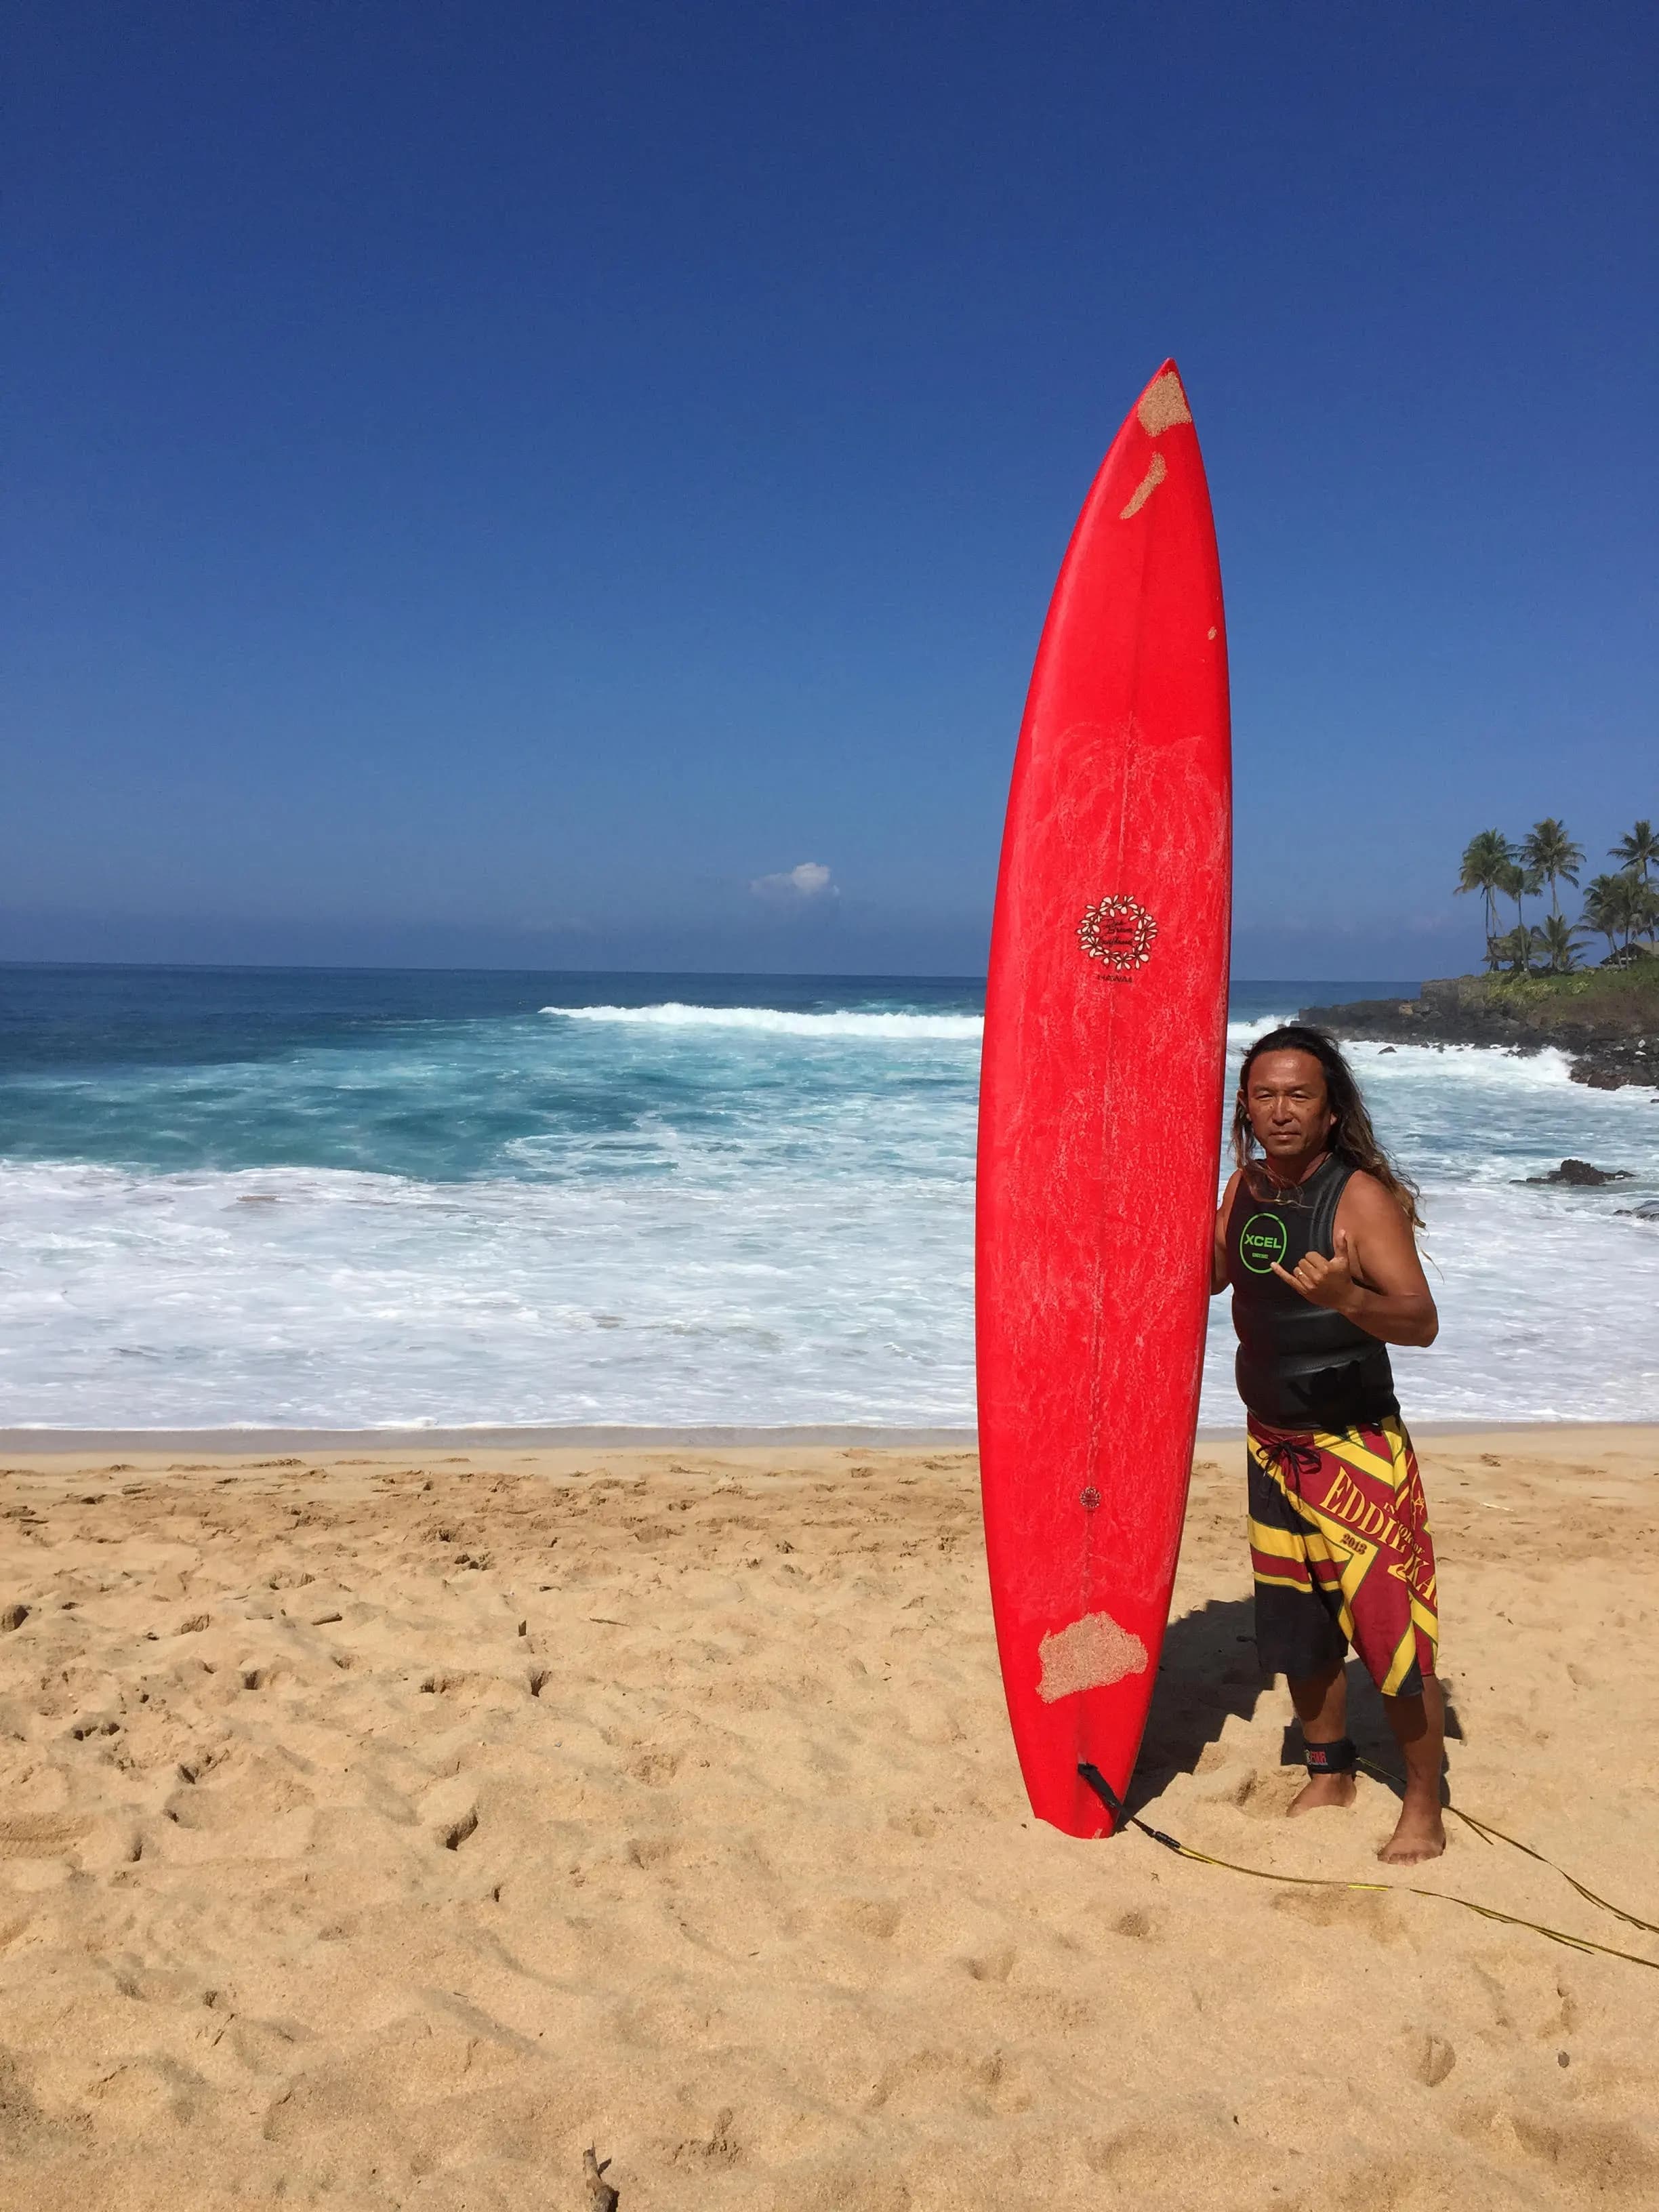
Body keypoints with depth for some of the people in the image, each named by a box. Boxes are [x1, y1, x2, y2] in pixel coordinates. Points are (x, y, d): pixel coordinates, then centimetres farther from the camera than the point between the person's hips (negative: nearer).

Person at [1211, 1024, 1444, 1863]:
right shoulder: (1245, 1186, 1)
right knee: (1294, 1622, 16)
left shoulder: (1362, 1195, -18)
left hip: (1356, 1448, -6)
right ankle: (1329, 1771, 35)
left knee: (1388, 1628, -3)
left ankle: (1425, 1809, 14)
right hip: (1273, 1446, 6)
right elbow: (1208, 1277, 19)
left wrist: (1348, 1298, -44)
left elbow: (1421, 1321, -26)